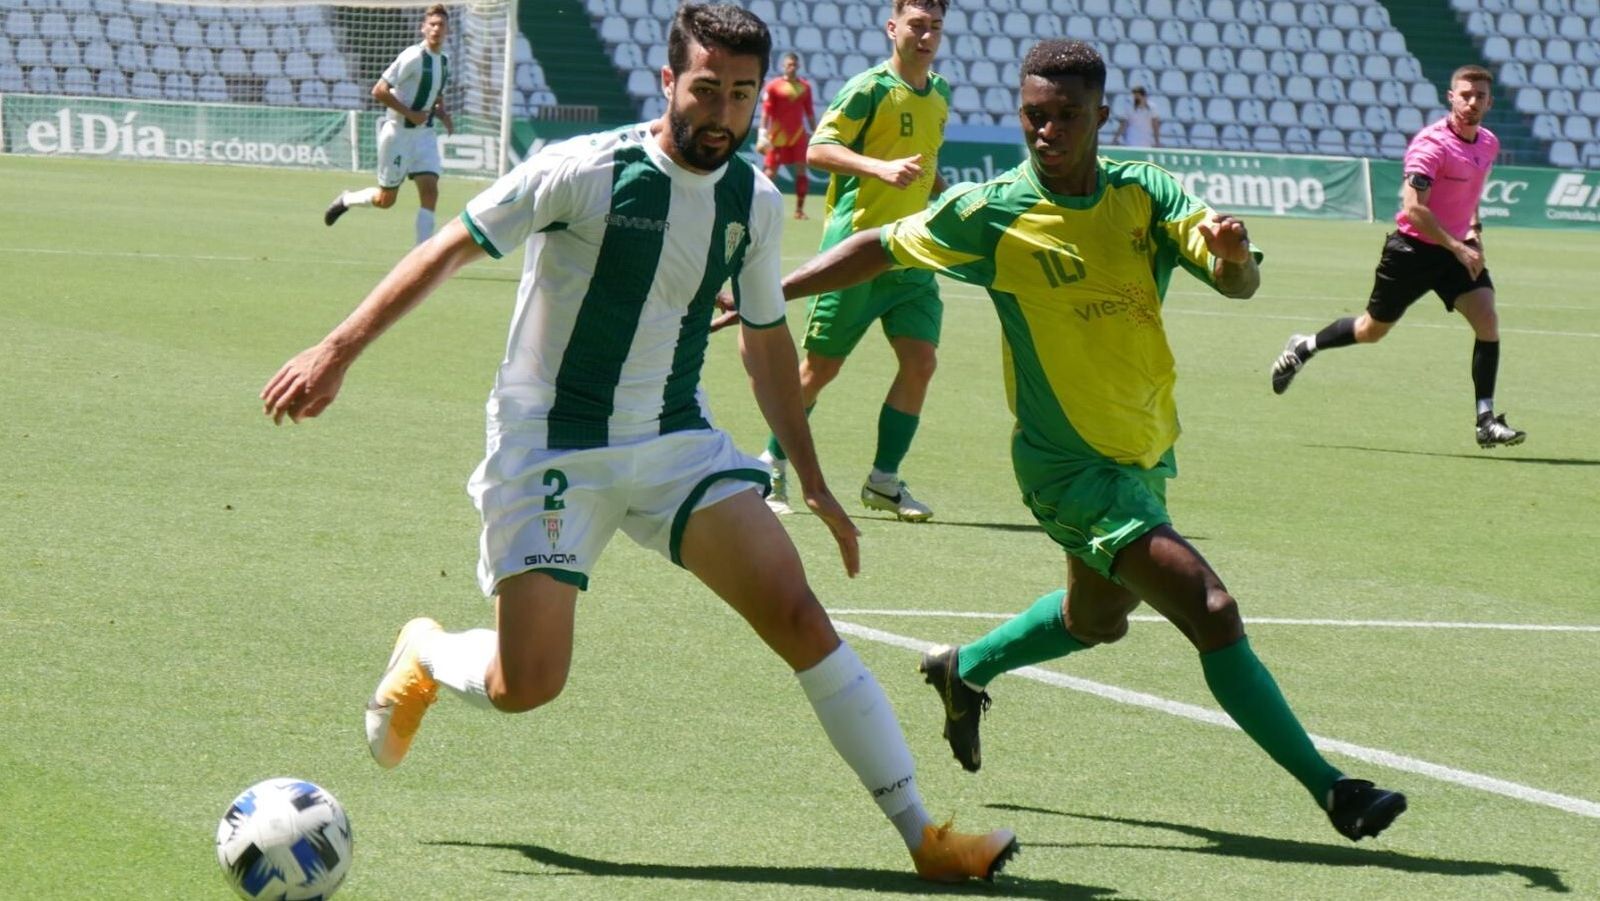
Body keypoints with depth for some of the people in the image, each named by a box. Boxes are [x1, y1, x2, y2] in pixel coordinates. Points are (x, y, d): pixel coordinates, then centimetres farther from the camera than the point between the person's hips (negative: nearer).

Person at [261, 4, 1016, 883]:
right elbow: (449, 250, -12)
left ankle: (921, 834, -9)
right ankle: (425, 655, 26)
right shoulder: (585, 171, -16)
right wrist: (337, 349, -19)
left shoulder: (756, 202, 1)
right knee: (526, 685, -11)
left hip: (676, 439, 4)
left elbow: (766, 340, 16)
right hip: (550, 446, -4)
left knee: (797, 613, -12)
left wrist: (811, 481, 17)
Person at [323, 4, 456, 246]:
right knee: (386, 199, 4)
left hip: (424, 133, 6)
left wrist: (443, 115, 5)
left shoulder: (444, 61, 7)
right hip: (398, 132, -6)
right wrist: (410, 114, -21)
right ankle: (346, 200, 34)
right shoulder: (413, 57, -17)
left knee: (429, 191, -10)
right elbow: (379, 91, -20)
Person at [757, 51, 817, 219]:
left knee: (801, 171, -3)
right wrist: (763, 133, -15)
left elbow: (810, 113, 13)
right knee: (771, 172, 0)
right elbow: (766, 111, -7)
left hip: (798, 136, 3)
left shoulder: (805, 87, 8)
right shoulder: (773, 86, -3)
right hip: (777, 136, -3)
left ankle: (799, 209, 4)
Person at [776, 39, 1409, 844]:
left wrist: (1233, 252, -40)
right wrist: (767, 294, -4)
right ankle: (1331, 789, -16)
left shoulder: (1146, 195, -5)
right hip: (1071, 467, -6)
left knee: (1096, 619, 28)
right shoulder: (991, 213, -13)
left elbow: (1238, 284, -16)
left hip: (1146, 453, 6)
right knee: (1210, 610, -19)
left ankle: (964, 670, 54)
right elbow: (882, 247, 1)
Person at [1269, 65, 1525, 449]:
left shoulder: (1488, 144, 3)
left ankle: (1486, 421, -10)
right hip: (1413, 248, -6)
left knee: (1487, 320, -14)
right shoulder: (1431, 144, -22)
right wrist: (1457, 248, -31)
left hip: (1457, 249, 6)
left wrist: (1474, 228, 11)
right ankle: (1304, 348, 38)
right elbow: (1414, 208, -30)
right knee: (1372, 330, 10)